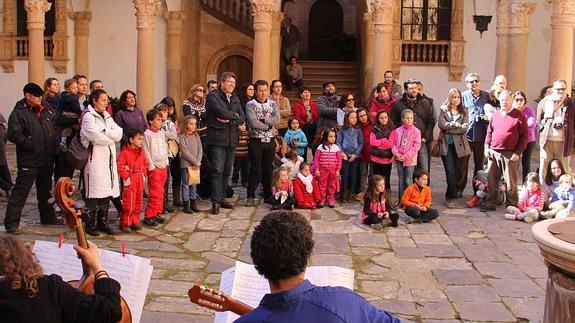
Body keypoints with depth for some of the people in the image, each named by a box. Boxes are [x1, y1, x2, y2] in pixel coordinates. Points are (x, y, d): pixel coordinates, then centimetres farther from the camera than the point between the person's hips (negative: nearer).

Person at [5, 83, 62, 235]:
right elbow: (14, 135, -19)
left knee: (45, 189, 19)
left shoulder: (45, 111, 11)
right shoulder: (18, 113, -10)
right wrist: (32, 145, -19)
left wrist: (56, 143, 11)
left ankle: (47, 216, 33)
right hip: (29, 161, -7)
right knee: (20, 192, -5)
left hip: (47, 159, 7)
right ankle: (11, 223, 0)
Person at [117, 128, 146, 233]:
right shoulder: (125, 152, -13)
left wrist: (143, 174, 9)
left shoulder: (141, 152, 9)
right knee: (129, 203, -6)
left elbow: (145, 164, 20)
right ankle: (125, 224, 5)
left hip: (140, 179, 7)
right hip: (130, 180, -7)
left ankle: (135, 222, 23)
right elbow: (120, 165, -16)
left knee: (138, 202, 11)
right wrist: (126, 177, -16)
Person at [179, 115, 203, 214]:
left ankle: (193, 204, 18)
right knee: (186, 185, 0)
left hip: (196, 165, 5)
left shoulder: (197, 136, 10)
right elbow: (185, 152, -14)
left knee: (193, 184, 11)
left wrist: (198, 162, -9)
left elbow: (200, 150, 5)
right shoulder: (182, 136, -7)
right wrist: (195, 162, -14)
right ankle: (186, 205, 5)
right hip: (186, 164, -5)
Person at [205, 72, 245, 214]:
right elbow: (221, 112, -19)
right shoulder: (213, 96, -3)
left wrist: (229, 120, -10)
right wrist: (234, 115, -2)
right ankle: (216, 202, -7)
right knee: (217, 170, -9)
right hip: (217, 139, -6)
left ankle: (221, 198, 21)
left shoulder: (235, 99, 17)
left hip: (232, 139, 7)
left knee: (227, 171, 10)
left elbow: (242, 118, 6)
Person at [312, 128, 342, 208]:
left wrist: (338, 170, -2)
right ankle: (322, 200, 15)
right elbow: (316, 159, -4)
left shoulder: (336, 148, -1)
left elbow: (339, 160, 1)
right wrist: (316, 169, -7)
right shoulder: (320, 147, -6)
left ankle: (330, 200, 20)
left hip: (333, 170, 2)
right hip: (323, 170, -1)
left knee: (332, 186, 10)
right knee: (322, 185, 5)